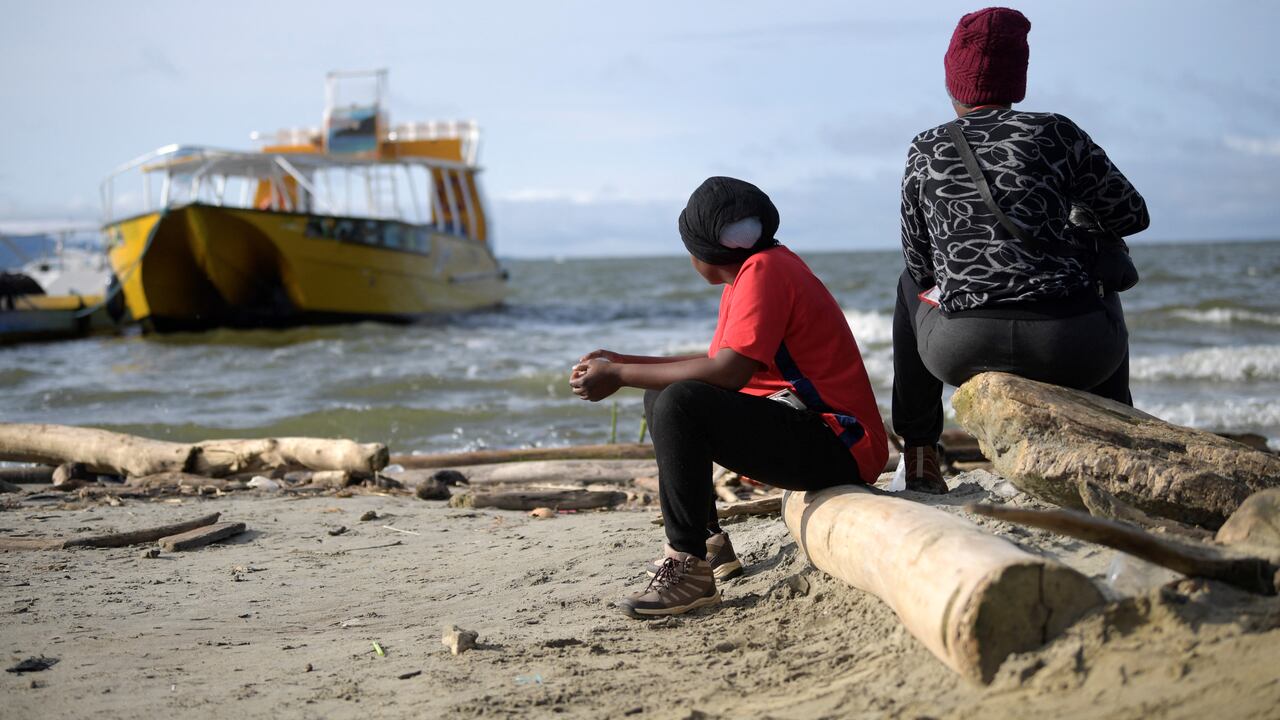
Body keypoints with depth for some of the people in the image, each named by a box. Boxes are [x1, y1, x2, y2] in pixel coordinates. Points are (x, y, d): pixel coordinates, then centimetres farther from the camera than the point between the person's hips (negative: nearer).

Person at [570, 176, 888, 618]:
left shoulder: (764, 269, -15)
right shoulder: (752, 272, 16)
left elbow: (730, 372, -26)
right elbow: (719, 361, 21)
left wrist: (620, 377, -17)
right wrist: (625, 361, 17)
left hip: (838, 448, -11)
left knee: (680, 404, -29)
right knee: (660, 399, 18)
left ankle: (689, 568, -26)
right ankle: (709, 543, 19)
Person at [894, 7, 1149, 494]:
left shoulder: (924, 151, 7)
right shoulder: (1055, 133, 3)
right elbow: (1132, 215, 9)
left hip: (960, 352, 0)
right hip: (1069, 352, 0)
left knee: (912, 284, 35)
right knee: (1104, 296, 37)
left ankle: (918, 457, 34)